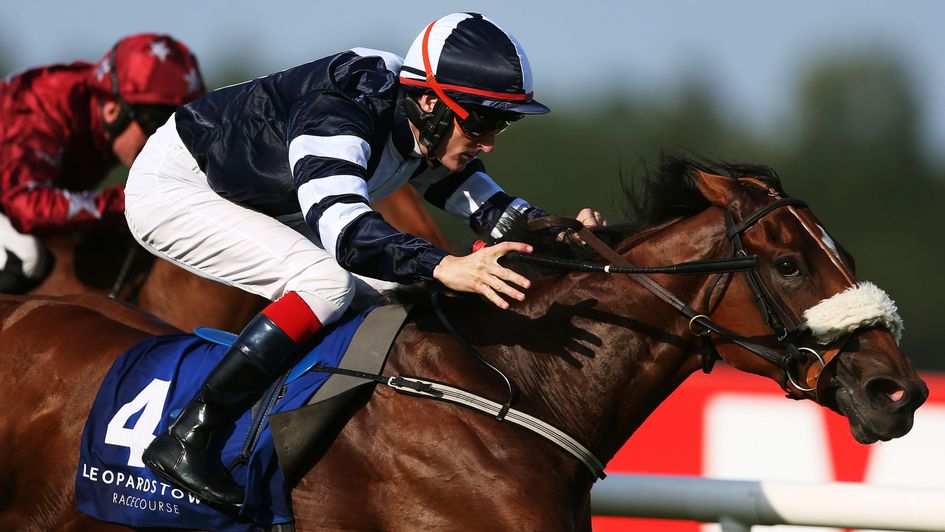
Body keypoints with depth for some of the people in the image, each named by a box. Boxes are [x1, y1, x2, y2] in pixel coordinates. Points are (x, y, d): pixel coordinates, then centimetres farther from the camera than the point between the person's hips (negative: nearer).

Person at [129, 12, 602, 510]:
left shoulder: (426, 132, -8)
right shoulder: (337, 116, -35)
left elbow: (484, 202, 1)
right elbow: (344, 226, -50)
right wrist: (444, 267, -64)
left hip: (254, 203, 10)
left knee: (391, 289, 0)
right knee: (327, 282, -28)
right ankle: (186, 440, -26)